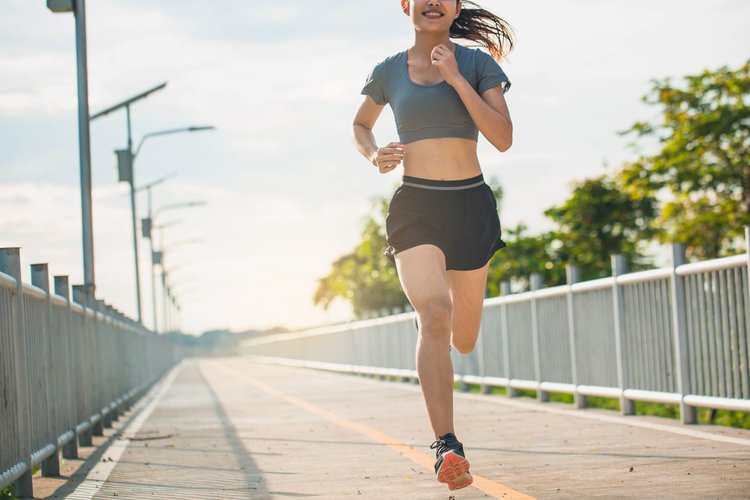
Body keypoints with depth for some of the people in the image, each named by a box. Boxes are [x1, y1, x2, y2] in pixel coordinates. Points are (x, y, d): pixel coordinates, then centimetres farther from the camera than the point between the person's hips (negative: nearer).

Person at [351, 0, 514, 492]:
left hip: (471, 205, 1)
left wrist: (455, 78, -15)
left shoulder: (477, 64, 2)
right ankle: (447, 446, -27)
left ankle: (425, 317, 49)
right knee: (434, 314, -24)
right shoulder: (389, 72, 6)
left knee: (463, 341, 10)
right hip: (415, 207, -1)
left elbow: (503, 138, -9)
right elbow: (360, 126, 24)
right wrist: (374, 154, 1)